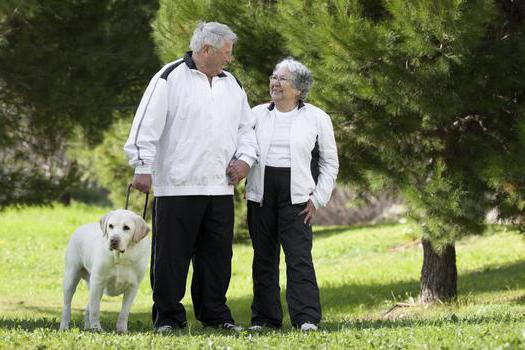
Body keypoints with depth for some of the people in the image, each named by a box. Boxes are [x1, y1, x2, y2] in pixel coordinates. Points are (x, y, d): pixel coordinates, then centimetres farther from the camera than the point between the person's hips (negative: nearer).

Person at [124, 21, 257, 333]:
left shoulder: (232, 85, 16)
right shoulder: (171, 78, -5)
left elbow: (247, 127, 24)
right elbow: (147, 125, -8)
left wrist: (245, 158, 7)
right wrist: (143, 168, -13)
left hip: (220, 188, 6)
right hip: (177, 187, -6)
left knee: (217, 254, 9)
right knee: (172, 255, -1)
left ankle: (214, 313, 19)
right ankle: (168, 316, 7)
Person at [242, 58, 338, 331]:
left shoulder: (316, 118, 5)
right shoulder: (257, 114, 10)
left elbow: (330, 162, 8)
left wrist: (318, 198, 0)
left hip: (296, 196, -3)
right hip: (261, 194, 3)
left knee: (299, 257, -11)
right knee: (264, 257, 5)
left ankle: (307, 318, -12)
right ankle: (264, 317, 10)